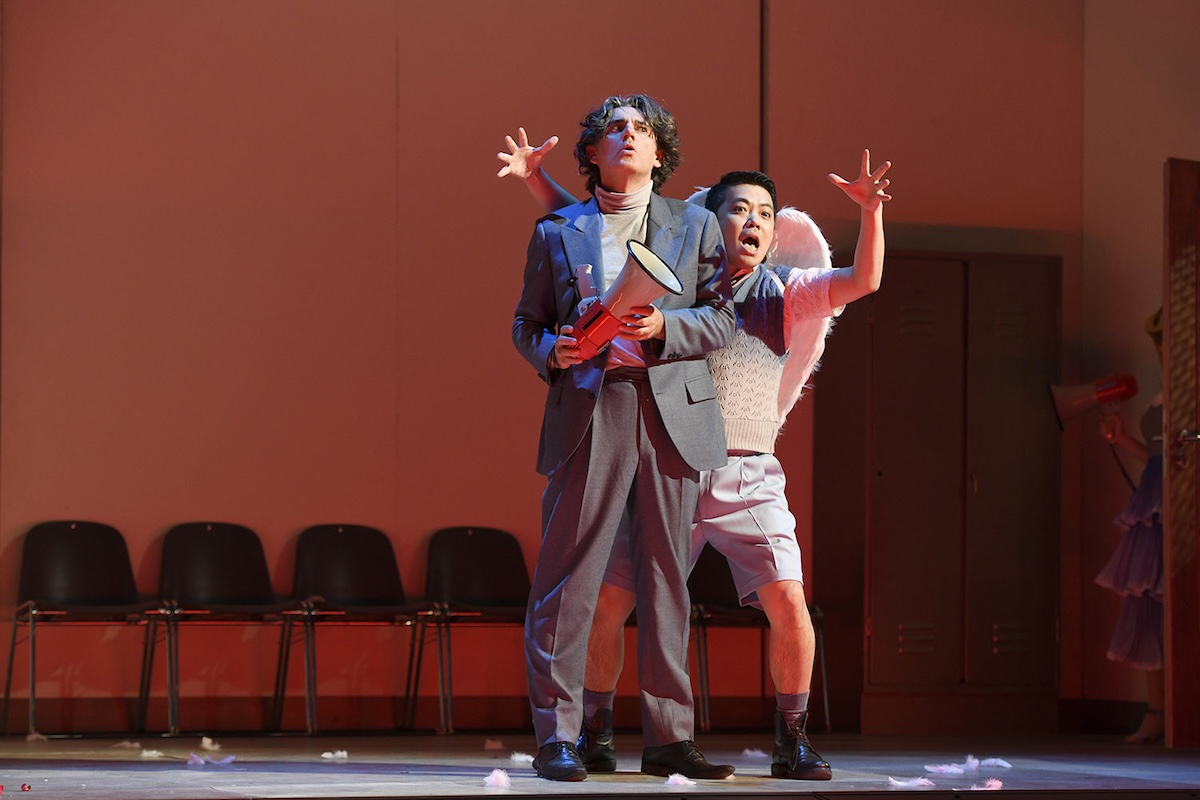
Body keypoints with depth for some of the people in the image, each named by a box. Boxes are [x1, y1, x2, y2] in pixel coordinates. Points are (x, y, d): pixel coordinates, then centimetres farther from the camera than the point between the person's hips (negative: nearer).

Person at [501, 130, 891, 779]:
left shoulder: (785, 293, 6)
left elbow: (863, 281, -8)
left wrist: (870, 210, -22)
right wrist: (534, 176, 3)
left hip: (747, 476, -1)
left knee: (787, 599, -16)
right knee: (605, 602, -4)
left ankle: (792, 744, -1)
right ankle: (595, 735, 14)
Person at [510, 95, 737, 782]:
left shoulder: (695, 227, 15)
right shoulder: (556, 234, 14)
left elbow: (722, 318, 8)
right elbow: (526, 323, 15)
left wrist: (665, 327, -10)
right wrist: (551, 350, -7)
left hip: (672, 414, 1)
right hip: (588, 412, -1)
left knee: (667, 577, 3)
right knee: (568, 576, -6)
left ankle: (669, 737, 8)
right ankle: (557, 736, -2)